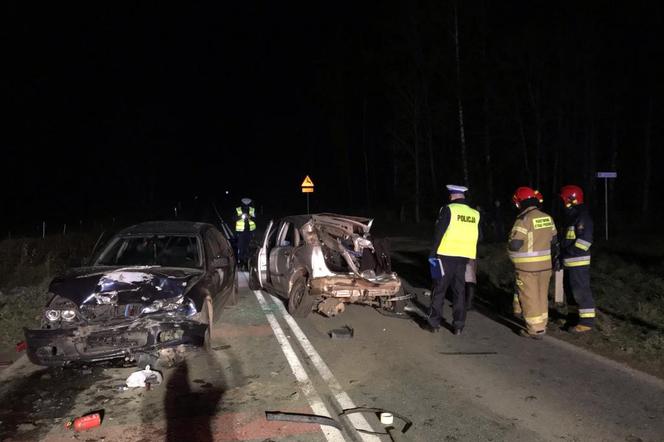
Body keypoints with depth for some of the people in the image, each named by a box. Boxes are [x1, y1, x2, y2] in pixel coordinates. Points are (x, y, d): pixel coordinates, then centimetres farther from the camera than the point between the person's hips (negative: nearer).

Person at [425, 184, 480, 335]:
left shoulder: (448, 210, -8)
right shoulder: (475, 214, 7)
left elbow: (438, 233, -11)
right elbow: (478, 237, 13)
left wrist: (432, 254, -6)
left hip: (447, 255, -4)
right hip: (464, 256, 5)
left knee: (439, 289, 5)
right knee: (459, 290, 13)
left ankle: (433, 322, 8)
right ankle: (459, 325, 16)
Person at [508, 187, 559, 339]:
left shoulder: (524, 220, -18)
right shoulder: (548, 218, 3)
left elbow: (514, 244, -20)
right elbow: (554, 241, 11)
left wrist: (513, 255, 2)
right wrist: (553, 258, 22)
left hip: (527, 267, -7)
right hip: (545, 265, 7)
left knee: (529, 297, 3)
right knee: (542, 296, 17)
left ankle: (535, 329, 9)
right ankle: (542, 325, 27)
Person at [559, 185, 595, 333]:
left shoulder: (582, 216, -16)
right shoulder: (571, 216, 16)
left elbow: (585, 239, -23)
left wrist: (570, 252, -20)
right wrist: (562, 255, 18)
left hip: (578, 262, -10)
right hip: (569, 262, 10)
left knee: (581, 291, -6)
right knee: (570, 290, 17)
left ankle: (587, 322, 1)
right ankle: (573, 317, 27)